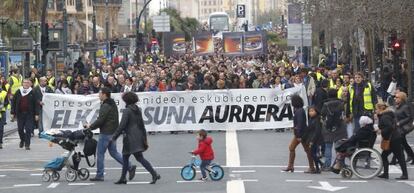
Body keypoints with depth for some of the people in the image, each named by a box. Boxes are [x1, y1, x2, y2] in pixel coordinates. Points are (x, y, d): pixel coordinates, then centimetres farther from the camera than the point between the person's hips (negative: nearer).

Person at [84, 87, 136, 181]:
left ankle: (99, 175, 5)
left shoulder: (105, 106, -17)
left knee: (100, 153, 0)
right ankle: (130, 167, 7)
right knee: (113, 152, 15)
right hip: (113, 132, 10)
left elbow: (100, 120, -20)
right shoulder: (112, 104, 14)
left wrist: (90, 126, -7)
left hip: (105, 133, -10)